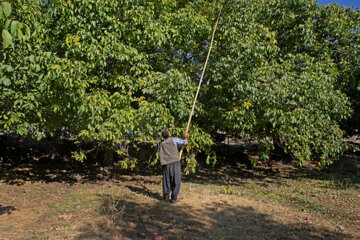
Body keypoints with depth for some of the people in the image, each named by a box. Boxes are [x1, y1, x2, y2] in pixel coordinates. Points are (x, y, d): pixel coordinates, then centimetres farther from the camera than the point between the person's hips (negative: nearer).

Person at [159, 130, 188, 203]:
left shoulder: (162, 144, 12)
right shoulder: (174, 140, -1)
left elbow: (161, 154, 11)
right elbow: (185, 142, 1)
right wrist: (185, 136, 20)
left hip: (166, 164, 4)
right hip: (175, 162, -4)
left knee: (166, 181, 15)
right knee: (176, 181, 3)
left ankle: (166, 196, 21)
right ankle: (174, 198, 3)